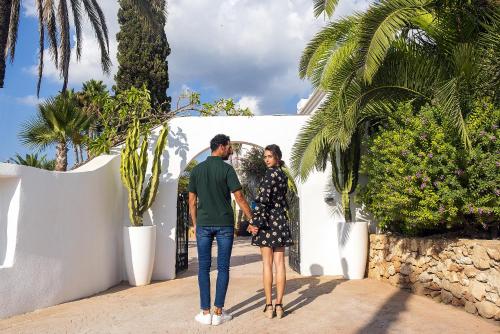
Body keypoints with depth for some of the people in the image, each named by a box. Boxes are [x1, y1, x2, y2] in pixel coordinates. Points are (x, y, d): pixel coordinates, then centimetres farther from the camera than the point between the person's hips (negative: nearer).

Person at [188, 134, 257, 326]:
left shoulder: (197, 170, 5)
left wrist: (195, 224, 15)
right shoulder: (227, 169, -6)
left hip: (203, 224, 3)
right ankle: (218, 312, 8)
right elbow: (239, 198, -9)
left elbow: (192, 201, 7)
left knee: (204, 267, 8)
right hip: (224, 224, -3)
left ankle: (205, 312, 9)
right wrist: (252, 220, -3)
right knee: (223, 267, 5)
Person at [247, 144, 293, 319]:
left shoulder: (270, 173, -10)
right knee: (280, 263, 4)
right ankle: (279, 305, 9)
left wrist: (254, 222, -17)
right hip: (281, 221, 7)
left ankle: (269, 306, 3)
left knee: (267, 264, -1)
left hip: (268, 220, -7)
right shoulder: (283, 175, 14)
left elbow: (263, 199, -18)